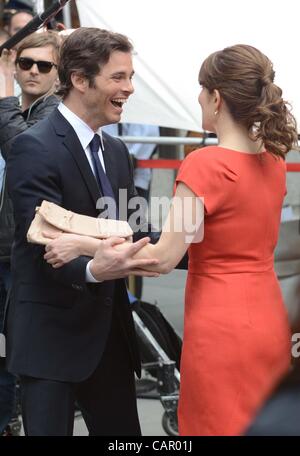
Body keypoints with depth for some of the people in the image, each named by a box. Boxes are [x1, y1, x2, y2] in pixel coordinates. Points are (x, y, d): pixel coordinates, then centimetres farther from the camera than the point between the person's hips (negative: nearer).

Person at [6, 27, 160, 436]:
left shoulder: (116, 151, 12)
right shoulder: (35, 147, -14)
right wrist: (94, 269, -41)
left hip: (110, 328, 8)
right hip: (51, 332, -8)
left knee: (123, 432, 13)